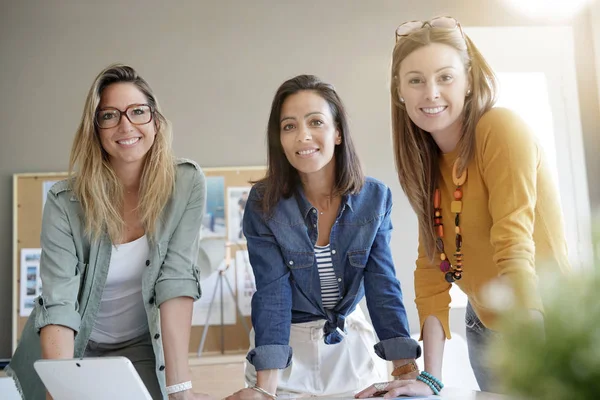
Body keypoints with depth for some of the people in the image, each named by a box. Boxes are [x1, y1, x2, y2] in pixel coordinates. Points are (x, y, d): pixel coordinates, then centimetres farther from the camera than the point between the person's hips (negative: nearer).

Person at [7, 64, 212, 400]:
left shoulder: (187, 184, -16)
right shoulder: (65, 202, -17)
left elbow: (177, 280, -20)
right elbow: (58, 304, -24)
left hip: (141, 350, 0)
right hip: (72, 350, 0)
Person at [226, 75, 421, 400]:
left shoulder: (375, 198, -11)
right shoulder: (263, 203, -17)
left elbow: (383, 286, -12)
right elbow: (273, 293, -21)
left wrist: (408, 372, -20)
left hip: (352, 345, 2)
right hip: (287, 350, -2)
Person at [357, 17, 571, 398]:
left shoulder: (501, 129, -20)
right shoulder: (427, 159, -1)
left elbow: (515, 248, -29)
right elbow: (431, 266, -6)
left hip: (546, 331, -6)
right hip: (485, 331, 6)